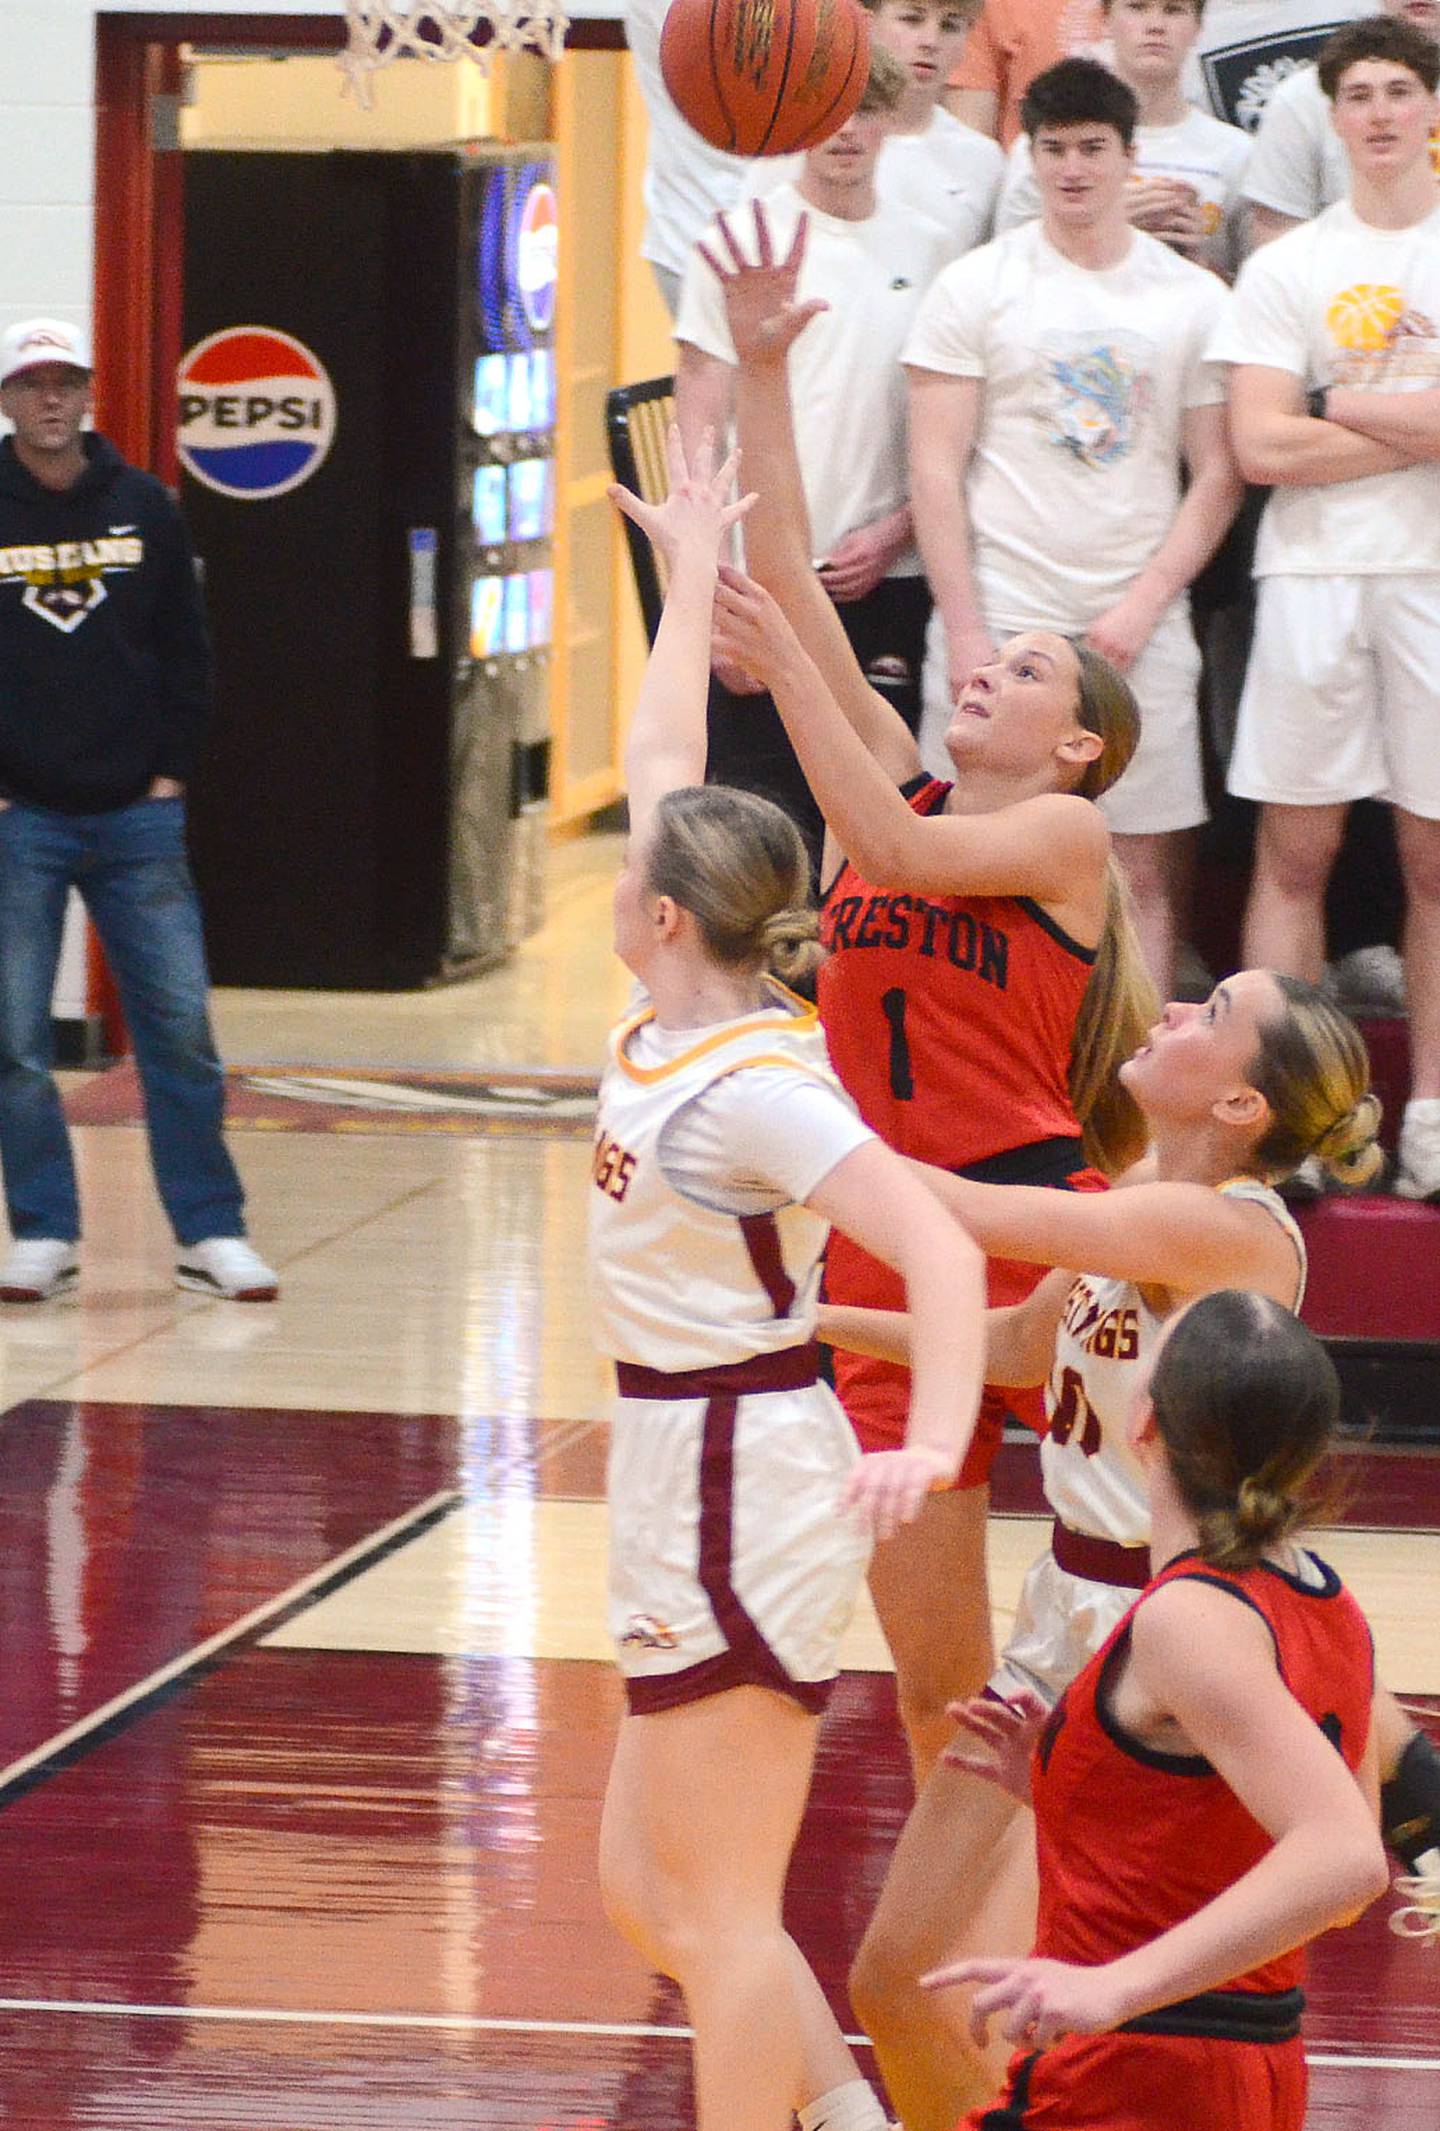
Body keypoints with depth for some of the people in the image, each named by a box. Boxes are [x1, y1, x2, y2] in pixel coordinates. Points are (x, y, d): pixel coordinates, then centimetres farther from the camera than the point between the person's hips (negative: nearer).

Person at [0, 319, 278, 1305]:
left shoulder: (144, 508, 7)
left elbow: (187, 651, 11)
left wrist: (172, 771, 3)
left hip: (137, 815, 2)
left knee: (180, 1028, -1)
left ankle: (211, 1232, 5)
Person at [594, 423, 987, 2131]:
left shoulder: (753, 1086, -20)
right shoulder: (675, 1028, 4)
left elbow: (940, 1246, -29)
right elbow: (662, 760, 17)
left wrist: (931, 1444, -43)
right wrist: (688, 572, 25)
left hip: (742, 1485, -9)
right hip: (691, 1479, 9)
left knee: (716, 1916, -3)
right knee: (652, 1895, 14)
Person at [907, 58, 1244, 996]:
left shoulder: (1194, 299, 8)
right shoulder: (975, 287, 3)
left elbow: (1219, 476, 7)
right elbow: (936, 472, 0)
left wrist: (1143, 606, -5)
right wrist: (966, 631, -8)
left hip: (1140, 626, 2)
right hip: (1002, 618, -2)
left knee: (1147, 874, 1)